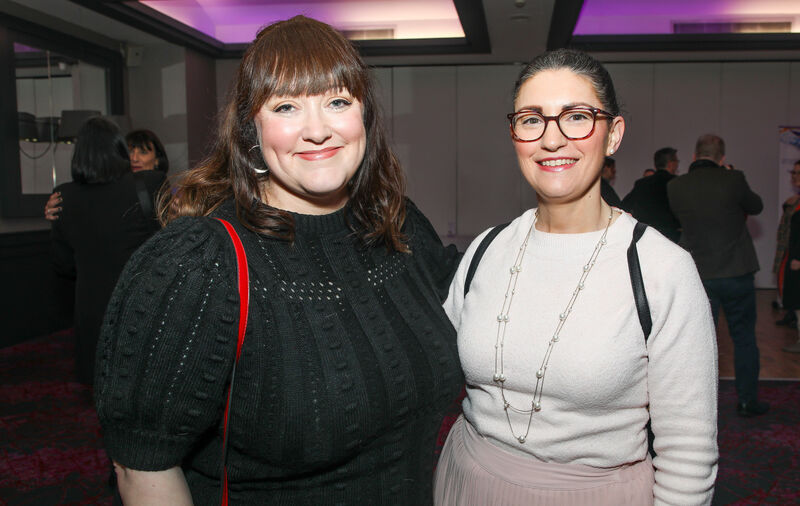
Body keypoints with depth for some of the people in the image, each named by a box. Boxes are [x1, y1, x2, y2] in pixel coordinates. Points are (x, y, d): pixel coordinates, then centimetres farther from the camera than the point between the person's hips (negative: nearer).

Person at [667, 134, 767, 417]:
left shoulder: (675, 187, -7)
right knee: (744, 336, 14)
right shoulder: (733, 180, -12)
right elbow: (756, 207, 6)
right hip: (737, 273, -1)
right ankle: (748, 400, 22)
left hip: (698, 276, 1)